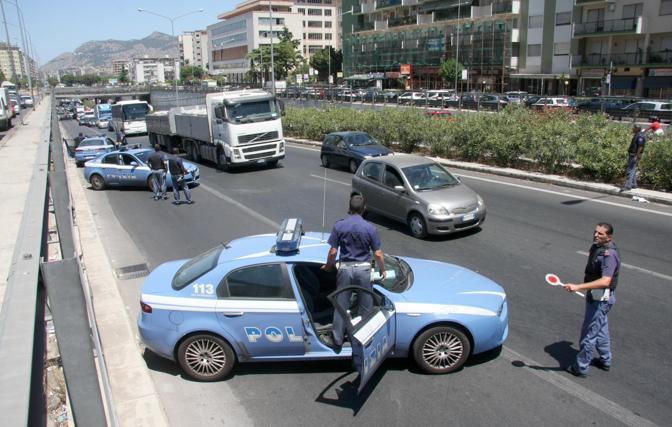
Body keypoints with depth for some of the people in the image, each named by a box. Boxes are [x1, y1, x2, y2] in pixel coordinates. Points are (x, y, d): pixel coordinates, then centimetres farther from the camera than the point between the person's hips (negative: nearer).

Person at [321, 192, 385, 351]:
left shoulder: (339, 225, -8)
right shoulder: (370, 228, -9)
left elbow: (333, 252, -6)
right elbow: (378, 254, -5)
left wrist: (328, 266, 12)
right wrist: (383, 271, 10)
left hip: (345, 268, 0)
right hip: (363, 268, 0)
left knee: (341, 305, 10)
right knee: (365, 306, 14)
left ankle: (337, 340, 18)